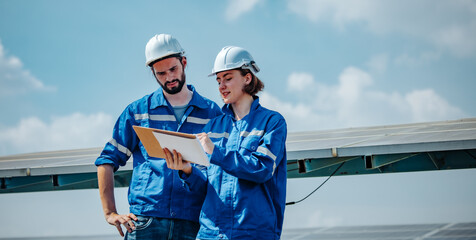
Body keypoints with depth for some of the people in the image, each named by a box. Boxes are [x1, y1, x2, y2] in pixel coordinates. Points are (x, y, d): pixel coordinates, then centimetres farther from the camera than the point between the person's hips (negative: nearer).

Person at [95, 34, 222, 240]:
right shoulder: (138, 111, 11)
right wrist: (110, 213, 1)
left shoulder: (212, 113, 11)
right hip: (145, 222, 0)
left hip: (192, 223, 0)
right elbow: (107, 160, 10)